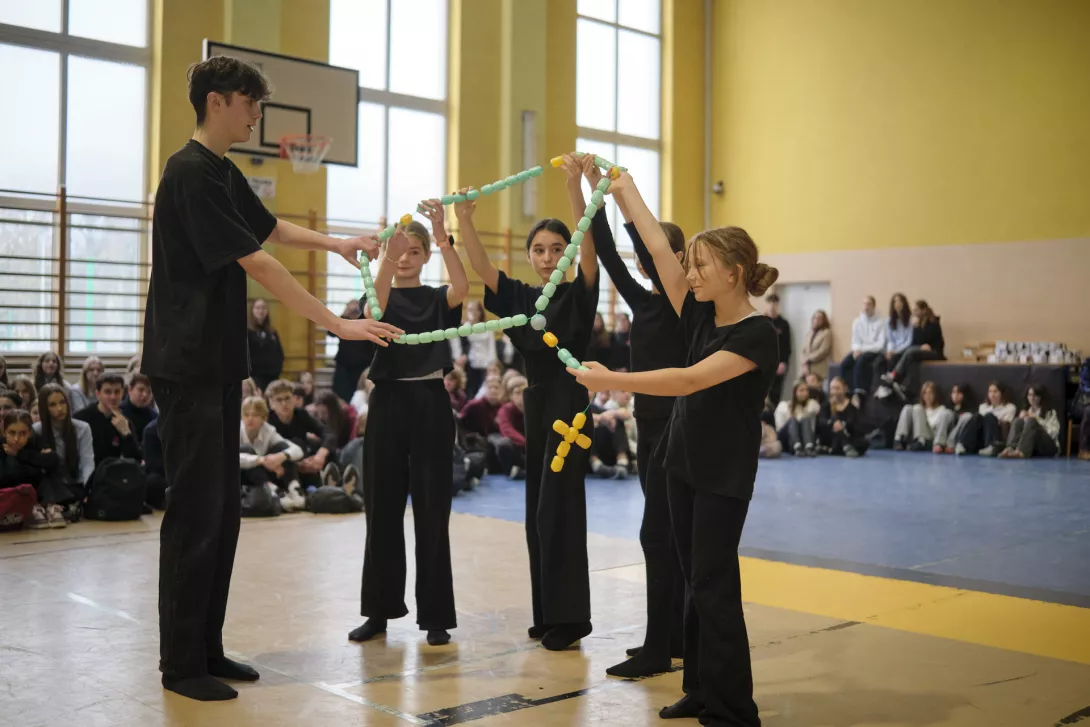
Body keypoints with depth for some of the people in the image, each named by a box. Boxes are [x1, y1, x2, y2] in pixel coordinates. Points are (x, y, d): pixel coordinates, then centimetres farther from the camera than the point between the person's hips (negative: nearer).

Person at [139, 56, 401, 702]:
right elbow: (256, 264, -20)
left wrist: (332, 242, 14)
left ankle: (208, 648, 19)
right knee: (196, 512, -5)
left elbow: (269, 228, 31)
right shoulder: (191, 173, -15)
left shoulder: (224, 173, 14)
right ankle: (181, 663, 5)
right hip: (188, 368, -9)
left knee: (223, 510, 11)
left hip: (219, 364, 9)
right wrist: (338, 324, -18)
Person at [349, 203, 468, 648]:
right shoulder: (380, 295, 6)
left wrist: (442, 236, -29)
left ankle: (436, 616, 8)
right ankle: (379, 610, 18)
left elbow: (462, 287, -18)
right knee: (382, 509, 6)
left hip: (431, 403, 0)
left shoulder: (437, 299, 7)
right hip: (388, 402, 1)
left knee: (432, 511, 0)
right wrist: (388, 256, -36)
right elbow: (374, 313, -20)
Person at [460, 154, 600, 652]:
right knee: (538, 512, 11)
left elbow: (588, 247, -22)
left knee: (558, 510, -5)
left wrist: (576, 188, -35)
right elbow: (480, 267, -5)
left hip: (569, 403, -6)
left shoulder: (580, 294, -6)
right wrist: (464, 219, -20)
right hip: (535, 403, 6)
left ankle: (568, 617, 5)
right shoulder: (520, 297, 7)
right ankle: (547, 613, 22)